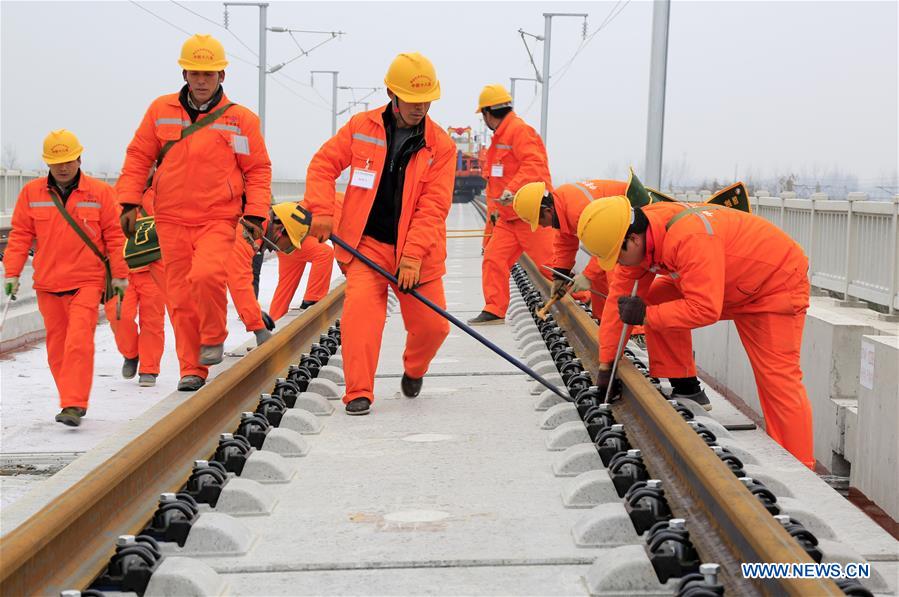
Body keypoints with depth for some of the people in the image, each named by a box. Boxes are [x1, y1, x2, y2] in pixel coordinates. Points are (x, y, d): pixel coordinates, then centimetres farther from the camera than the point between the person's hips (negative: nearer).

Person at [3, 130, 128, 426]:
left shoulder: (100, 192, 1)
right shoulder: (31, 193, 6)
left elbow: (114, 236, 4)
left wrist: (120, 275, 3)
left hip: (87, 282, -3)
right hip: (47, 284, 3)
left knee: (79, 341, -16)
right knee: (57, 346, 8)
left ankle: (73, 405, -16)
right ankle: (74, 402, 20)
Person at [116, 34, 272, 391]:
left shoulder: (241, 119, 1)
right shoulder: (160, 111, 6)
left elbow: (258, 169, 5)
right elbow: (138, 158, 11)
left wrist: (255, 214, -4)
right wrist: (129, 202, 2)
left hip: (218, 220, -3)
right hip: (171, 221, 3)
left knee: (206, 275, -26)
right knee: (180, 296, 3)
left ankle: (213, 338, 0)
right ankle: (192, 368, 15)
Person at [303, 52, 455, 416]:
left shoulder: (441, 145, -5)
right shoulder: (361, 127, -1)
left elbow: (433, 207, -11)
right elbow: (323, 165, 5)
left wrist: (413, 255, -20)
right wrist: (322, 211, -10)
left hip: (416, 251, 1)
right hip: (366, 243, -1)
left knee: (432, 324, 3)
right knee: (361, 307, -22)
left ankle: (414, 371, 37)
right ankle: (358, 393, -12)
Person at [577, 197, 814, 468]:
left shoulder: (691, 239, -38)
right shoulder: (640, 237, -12)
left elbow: (705, 309, -38)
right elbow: (620, 297, -5)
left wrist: (646, 315, -29)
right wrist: (605, 364, -3)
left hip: (776, 284, -8)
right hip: (728, 284, 8)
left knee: (778, 379, -13)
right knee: (655, 299, -3)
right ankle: (685, 389, 7)